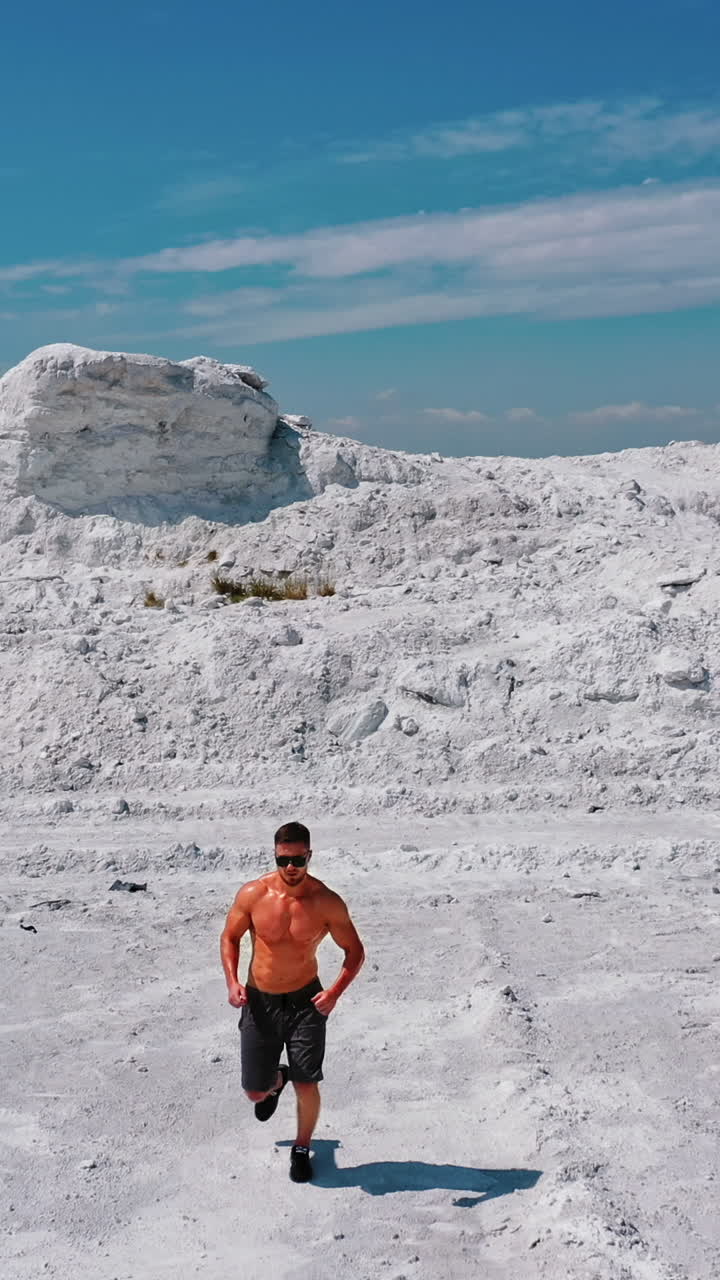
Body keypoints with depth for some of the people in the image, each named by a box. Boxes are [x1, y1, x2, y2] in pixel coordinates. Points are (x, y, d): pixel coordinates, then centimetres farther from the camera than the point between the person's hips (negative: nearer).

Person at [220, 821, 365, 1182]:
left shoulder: (327, 902, -14)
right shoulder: (253, 895, -13)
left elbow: (354, 951, -3)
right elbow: (230, 937, 3)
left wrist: (336, 991, -20)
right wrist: (232, 981, -12)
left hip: (306, 1002, -1)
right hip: (260, 1002, 1)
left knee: (306, 1086, -4)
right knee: (254, 1092, 8)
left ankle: (302, 1149, 26)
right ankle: (276, 1079, 47)